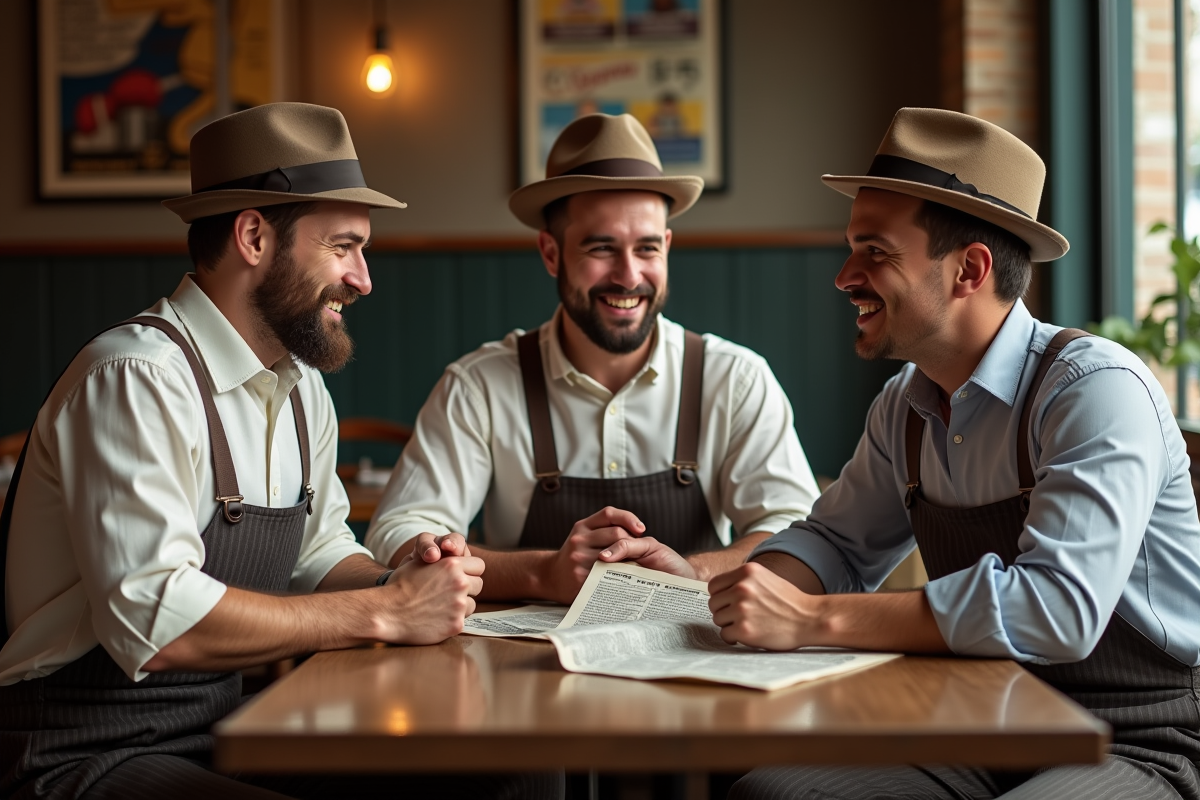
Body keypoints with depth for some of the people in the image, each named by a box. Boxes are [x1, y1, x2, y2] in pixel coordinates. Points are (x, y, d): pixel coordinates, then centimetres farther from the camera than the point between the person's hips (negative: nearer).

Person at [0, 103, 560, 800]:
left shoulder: (302, 387, 10)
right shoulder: (137, 378, -19)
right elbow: (157, 621, -27)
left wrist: (398, 583, -5)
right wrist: (383, 612, -20)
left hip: (226, 732, 8)